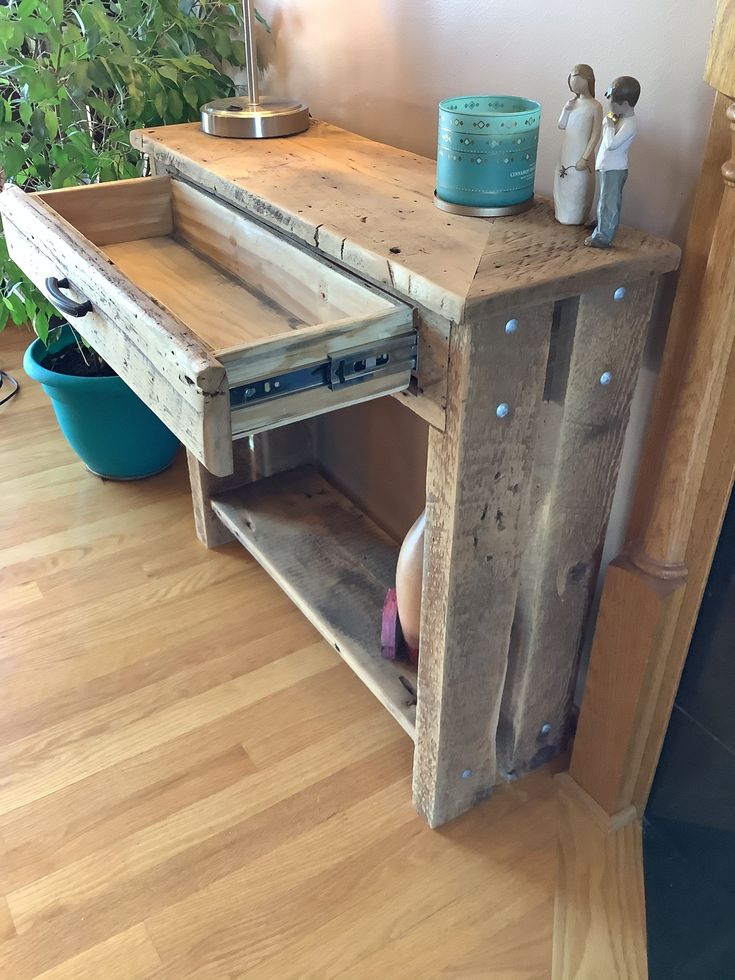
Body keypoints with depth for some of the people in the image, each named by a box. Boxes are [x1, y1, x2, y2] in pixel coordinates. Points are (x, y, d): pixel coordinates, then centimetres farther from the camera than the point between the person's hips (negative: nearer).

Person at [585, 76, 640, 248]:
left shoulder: (629, 125, -24)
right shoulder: (622, 117, 5)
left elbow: (611, 144, -30)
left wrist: (610, 125, -22)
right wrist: (608, 122, 2)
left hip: (614, 170, -10)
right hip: (609, 167, 10)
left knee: (609, 203, -3)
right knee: (605, 200, 25)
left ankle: (604, 238, 4)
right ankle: (601, 226, 42)